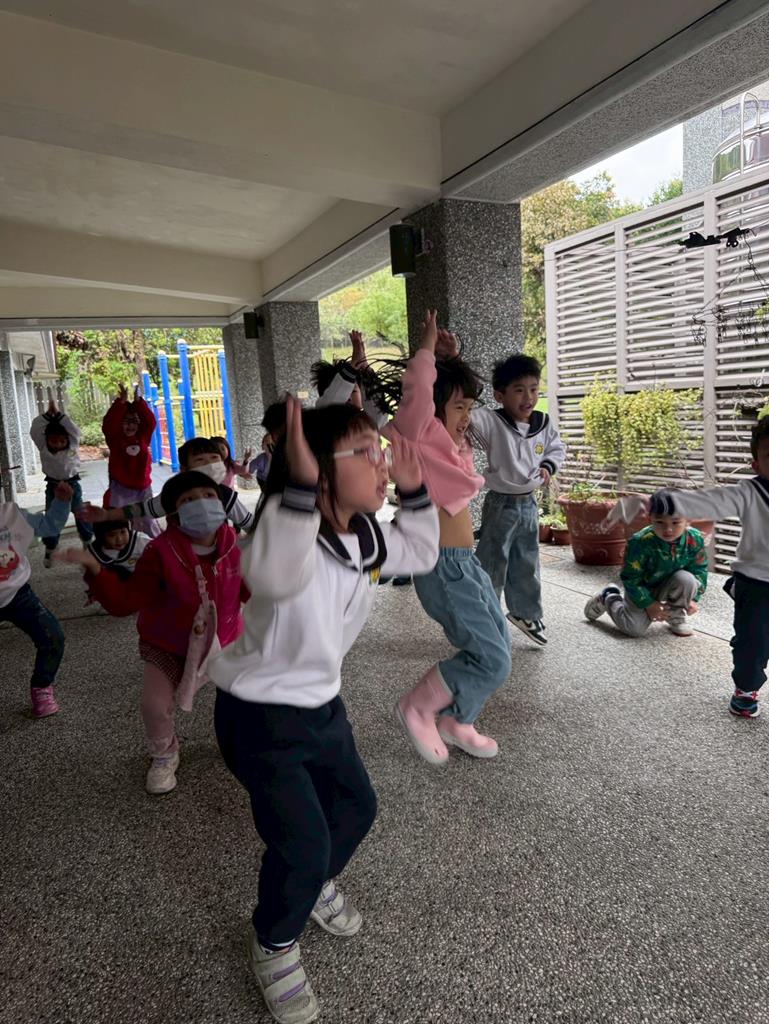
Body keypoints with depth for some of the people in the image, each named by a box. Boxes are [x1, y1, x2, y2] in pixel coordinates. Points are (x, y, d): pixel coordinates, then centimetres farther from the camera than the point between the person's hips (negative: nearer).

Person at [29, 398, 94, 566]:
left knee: (81, 514, 7)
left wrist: (58, 414, -21)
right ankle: (49, 549, 18)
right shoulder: (43, 448, -5)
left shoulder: (73, 446, -8)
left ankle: (88, 541, 24)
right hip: (52, 485, 1)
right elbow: (34, 431, -16)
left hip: (72, 483, -1)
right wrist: (47, 414, -20)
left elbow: (75, 431, -21)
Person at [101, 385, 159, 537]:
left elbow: (150, 421, -12)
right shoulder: (115, 438, -5)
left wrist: (138, 401, -25)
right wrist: (121, 402, -30)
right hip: (120, 488, -3)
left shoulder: (143, 436, 2)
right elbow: (108, 424, -21)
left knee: (147, 521, 17)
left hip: (142, 488, 3)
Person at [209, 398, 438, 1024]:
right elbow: (275, 578, -55)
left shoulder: (368, 536, -6)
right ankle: (274, 944, 29)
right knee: (302, 842, -5)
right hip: (260, 714, -7)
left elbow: (422, 554, 11)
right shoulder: (289, 533, -31)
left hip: (322, 702, 8)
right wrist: (299, 487, -64)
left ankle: (318, 884, 53)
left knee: (356, 804, 20)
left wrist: (414, 493, -2)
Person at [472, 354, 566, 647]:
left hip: (529, 504, 5)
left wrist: (548, 466, -2)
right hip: (501, 504, -5)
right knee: (492, 565, 4)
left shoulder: (544, 424, -1)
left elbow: (557, 447, 17)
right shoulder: (492, 422, -19)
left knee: (527, 564, 18)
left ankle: (526, 613, 38)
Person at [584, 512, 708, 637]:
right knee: (634, 629, -14)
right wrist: (648, 604, -18)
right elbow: (631, 579, -21)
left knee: (687, 579, -28)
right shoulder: (641, 542, -32)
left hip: (669, 587, 3)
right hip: (642, 589, -3)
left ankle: (676, 617, 1)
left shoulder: (695, 539, -21)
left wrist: (693, 598, -10)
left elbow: (700, 570, -4)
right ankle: (609, 598, 17)